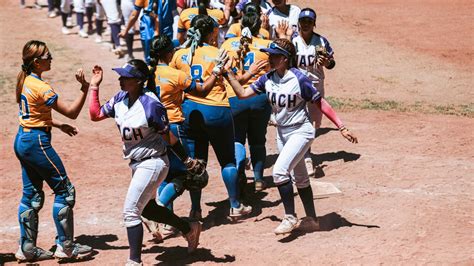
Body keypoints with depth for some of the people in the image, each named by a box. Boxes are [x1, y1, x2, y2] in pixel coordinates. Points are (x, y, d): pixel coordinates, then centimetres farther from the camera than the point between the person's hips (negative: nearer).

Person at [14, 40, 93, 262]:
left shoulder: (25, 81, 9)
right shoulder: (41, 87, -19)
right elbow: (71, 112, -18)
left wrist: (59, 125, 17)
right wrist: (85, 88, -19)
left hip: (23, 139, 9)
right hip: (37, 142, -9)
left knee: (32, 195, 14)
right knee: (65, 191, 1)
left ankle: (27, 248, 16)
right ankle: (65, 246, 5)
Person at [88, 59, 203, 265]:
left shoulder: (150, 104, -23)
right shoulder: (120, 99, -2)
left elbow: (168, 137, -16)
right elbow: (95, 114, 6)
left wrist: (187, 161, -14)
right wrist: (94, 86, 1)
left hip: (152, 164, -9)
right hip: (137, 163, 9)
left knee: (131, 211, -10)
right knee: (146, 208, 22)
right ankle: (189, 229, 40)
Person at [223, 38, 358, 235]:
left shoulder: (299, 79, -19)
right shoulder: (268, 79, -1)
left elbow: (320, 104, -15)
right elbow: (242, 94, 1)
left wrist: (341, 128, -17)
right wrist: (228, 73, -7)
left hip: (300, 131, -7)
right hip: (282, 132, 7)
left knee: (280, 170, -21)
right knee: (299, 177, 16)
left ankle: (290, 217, -11)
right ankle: (311, 219, 28)